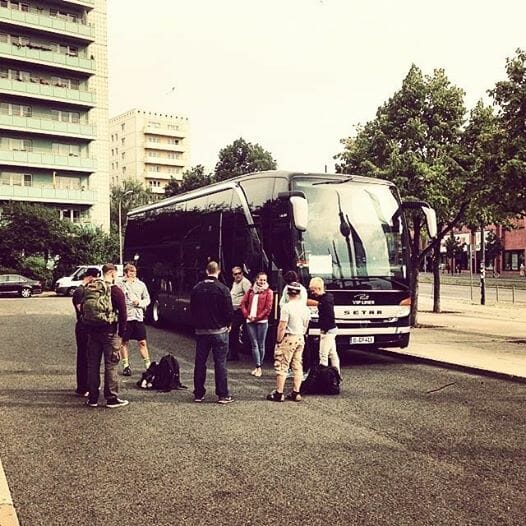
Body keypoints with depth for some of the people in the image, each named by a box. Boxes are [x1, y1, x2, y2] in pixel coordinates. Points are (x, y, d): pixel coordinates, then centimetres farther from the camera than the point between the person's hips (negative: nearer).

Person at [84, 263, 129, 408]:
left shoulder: (89, 289, 8)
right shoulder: (115, 290, -11)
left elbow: (83, 309, 12)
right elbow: (122, 313, -13)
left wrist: (88, 328, 17)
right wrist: (122, 333, -5)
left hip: (92, 332, 5)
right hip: (110, 332, -5)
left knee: (92, 365, 11)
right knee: (111, 365, 1)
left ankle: (92, 398, 16)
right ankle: (111, 398, 6)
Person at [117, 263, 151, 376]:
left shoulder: (141, 284, 8)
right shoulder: (120, 285, -2)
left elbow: (147, 299, 12)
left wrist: (140, 302, -7)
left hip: (138, 317, 2)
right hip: (125, 317, -2)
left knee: (142, 342, 4)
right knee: (124, 342, 8)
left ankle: (147, 364, 10)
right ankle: (126, 365, 18)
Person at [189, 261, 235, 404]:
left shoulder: (196, 289, 1)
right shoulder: (223, 289, -12)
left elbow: (192, 310, 7)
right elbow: (229, 311, -11)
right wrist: (227, 325, 7)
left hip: (201, 331, 4)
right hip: (219, 331, -3)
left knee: (200, 363, 10)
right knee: (220, 363, 1)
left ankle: (198, 394, 14)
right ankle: (223, 395, 3)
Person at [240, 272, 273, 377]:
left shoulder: (268, 292, 1)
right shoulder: (251, 290, 12)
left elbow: (268, 308, -7)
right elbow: (243, 303, 10)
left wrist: (257, 317, -11)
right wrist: (247, 315, -4)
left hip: (262, 321, -3)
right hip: (250, 321, 3)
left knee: (261, 345, 4)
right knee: (254, 345, 3)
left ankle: (259, 367, 12)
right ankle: (258, 367, 7)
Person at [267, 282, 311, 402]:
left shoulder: (286, 307, -16)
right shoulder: (305, 308, 5)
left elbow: (282, 327, -17)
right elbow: (306, 326, 13)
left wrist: (278, 340, -8)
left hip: (288, 338, -7)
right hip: (300, 338, 7)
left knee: (282, 366, 0)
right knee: (298, 366, 11)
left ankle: (279, 393, 2)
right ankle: (296, 393, 15)